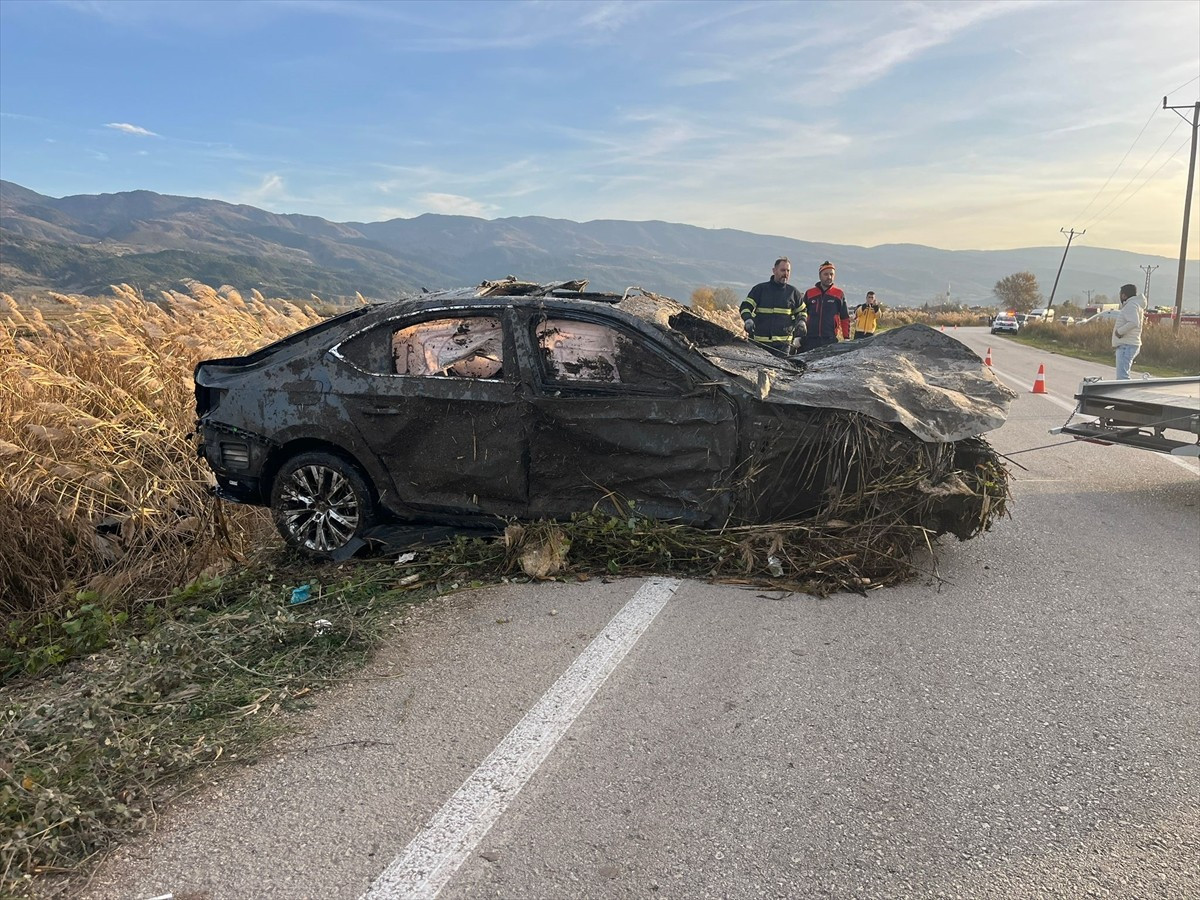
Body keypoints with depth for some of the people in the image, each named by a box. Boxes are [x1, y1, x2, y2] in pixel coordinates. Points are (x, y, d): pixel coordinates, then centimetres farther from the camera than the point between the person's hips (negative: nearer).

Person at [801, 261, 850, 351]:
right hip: (810, 340, 1)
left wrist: (847, 338, 4)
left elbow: (845, 318, 10)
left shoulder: (839, 294, 7)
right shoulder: (809, 293, 10)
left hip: (831, 340, -1)